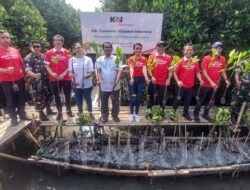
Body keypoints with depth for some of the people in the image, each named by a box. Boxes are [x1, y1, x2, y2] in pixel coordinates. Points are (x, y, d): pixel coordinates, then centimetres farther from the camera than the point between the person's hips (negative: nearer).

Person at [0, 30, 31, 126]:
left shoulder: (15, 51, 9)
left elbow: (21, 63, 16)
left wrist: (24, 74, 11)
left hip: (20, 79, 4)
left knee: (21, 98, 13)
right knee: (10, 100, 6)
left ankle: (22, 114, 29)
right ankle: (13, 118, 19)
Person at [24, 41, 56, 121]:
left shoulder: (43, 56, 10)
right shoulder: (28, 58, -10)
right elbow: (28, 71, -21)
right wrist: (34, 75, -41)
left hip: (46, 79, 7)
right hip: (36, 81, -6)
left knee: (49, 95, 16)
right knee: (39, 98, 2)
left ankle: (48, 110, 35)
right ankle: (41, 114, 17)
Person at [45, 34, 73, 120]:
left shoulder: (66, 52, 1)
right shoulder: (49, 53, 3)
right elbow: (47, 66, 3)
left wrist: (64, 74, -13)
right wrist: (52, 73, -16)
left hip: (66, 78, -1)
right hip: (54, 78, 1)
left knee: (67, 95, 9)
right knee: (56, 96, 9)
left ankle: (69, 110, 27)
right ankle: (59, 112, 24)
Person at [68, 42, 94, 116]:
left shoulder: (88, 59, -4)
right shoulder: (71, 59, 2)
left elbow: (91, 71, -5)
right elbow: (70, 71, 5)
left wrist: (88, 75, -27)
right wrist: (71, 74, -19)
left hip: (87, 84, -2)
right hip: (76, 84, 2)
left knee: (88, 99, 12)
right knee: (78, 100, 14)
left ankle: (90, 112, 36)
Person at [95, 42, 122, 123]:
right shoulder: (99, 59, 4)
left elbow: (119, 70, -7)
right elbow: (98, 71, -3)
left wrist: (117, 80, -23)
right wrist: (98, 79, -21)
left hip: (115, 86, 0)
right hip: (104, 86, 1)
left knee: (115, 102, 11)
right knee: (104, 103, 11)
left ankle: (115, 116, 29)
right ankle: (105, 117, 27)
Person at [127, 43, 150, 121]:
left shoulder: (144, 59, 4)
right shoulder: (131, 59, -2)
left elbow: (144, 69, -10)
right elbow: (131, 69, -17)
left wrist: (146, 78, -27)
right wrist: (131, 78, -34)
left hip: (141, 79, 2)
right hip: (133, 79, -2)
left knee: (138, 97, 7)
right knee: (132, 97, 4)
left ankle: (136, 114, 20)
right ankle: (131, 114, 18)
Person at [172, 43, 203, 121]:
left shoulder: (195, 62, 1)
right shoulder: (180, 61, -8)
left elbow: (197, 72, 5)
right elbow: (175, 72, -8)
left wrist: (200, 80, -12)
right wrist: (178, 81, -19)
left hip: (190, 86, 4)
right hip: (181, 85, -3)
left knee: (188, 100, 17)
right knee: (178, 99, 7)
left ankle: (186, 113, 36)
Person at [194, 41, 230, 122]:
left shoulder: (222, 59, 3)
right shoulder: (206, 58, -12)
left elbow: (223, 71, 13)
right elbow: (204, 72, -15)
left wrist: (226, 80, 0)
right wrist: (211, 82, -20)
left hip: (215, 84, 5)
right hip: (206, 84, -5)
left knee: (210, 101, 16)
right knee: (200, 100, 6)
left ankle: (206, 114, 31)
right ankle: (196, 114, 20)